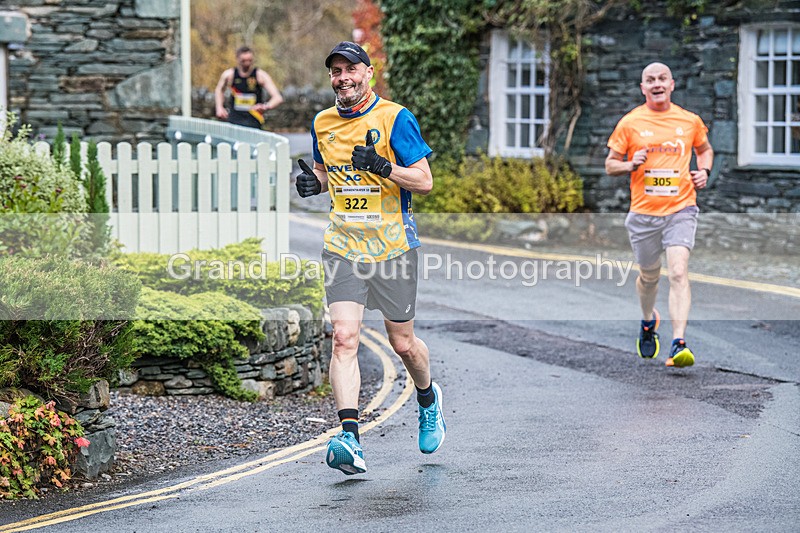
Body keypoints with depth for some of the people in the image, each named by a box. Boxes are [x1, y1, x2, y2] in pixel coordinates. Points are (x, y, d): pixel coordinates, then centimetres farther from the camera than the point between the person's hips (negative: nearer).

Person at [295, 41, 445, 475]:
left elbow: (425, 181, -9)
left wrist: (382, 167, -25)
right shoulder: (322, 123, 8)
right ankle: (349, 439, -22)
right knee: (344, 337, -15)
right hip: (342, 248, 3)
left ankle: (428, 398, 42)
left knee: (402, 342, 9)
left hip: (393, 246, -3)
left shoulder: (395, 118, -7)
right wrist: (313, 182, 2)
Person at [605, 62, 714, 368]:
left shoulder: (690, 121, 5)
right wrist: (631, 165, -13)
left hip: (681, 208, -1)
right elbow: (610, 165, 8)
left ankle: (678, 345, -24)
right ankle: (649, 321, 47)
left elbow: (704, 149, 25)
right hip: (643, 212, 1)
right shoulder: (630, 123, 1)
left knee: (678, 272, -18)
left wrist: (704, 171, 4)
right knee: (649, 276, 14)